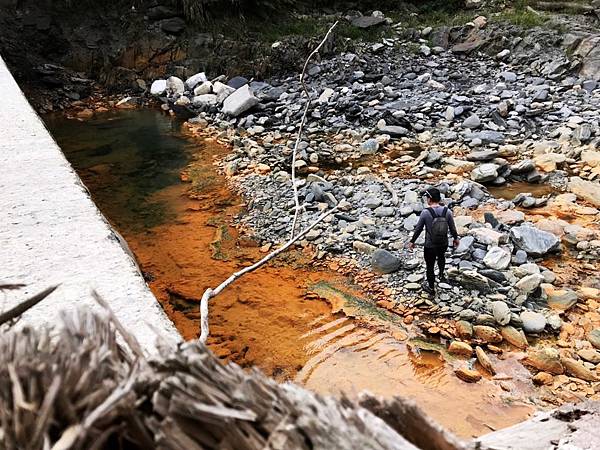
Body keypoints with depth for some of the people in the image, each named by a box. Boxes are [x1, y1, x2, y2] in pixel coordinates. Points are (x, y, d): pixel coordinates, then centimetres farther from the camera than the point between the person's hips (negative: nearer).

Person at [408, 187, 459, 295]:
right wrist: (455, 238, 19)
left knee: (430, 266, 17)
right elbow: (452, 228, 0)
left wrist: (412, 241, 5)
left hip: (430, 246, -3)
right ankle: (441, 274, 40)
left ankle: (431, 288, 33)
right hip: (444, 244, 3)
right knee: (441, 256, 38)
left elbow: (418, 229, -10)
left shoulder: (425, 212, -19)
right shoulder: (447, 211, -11)